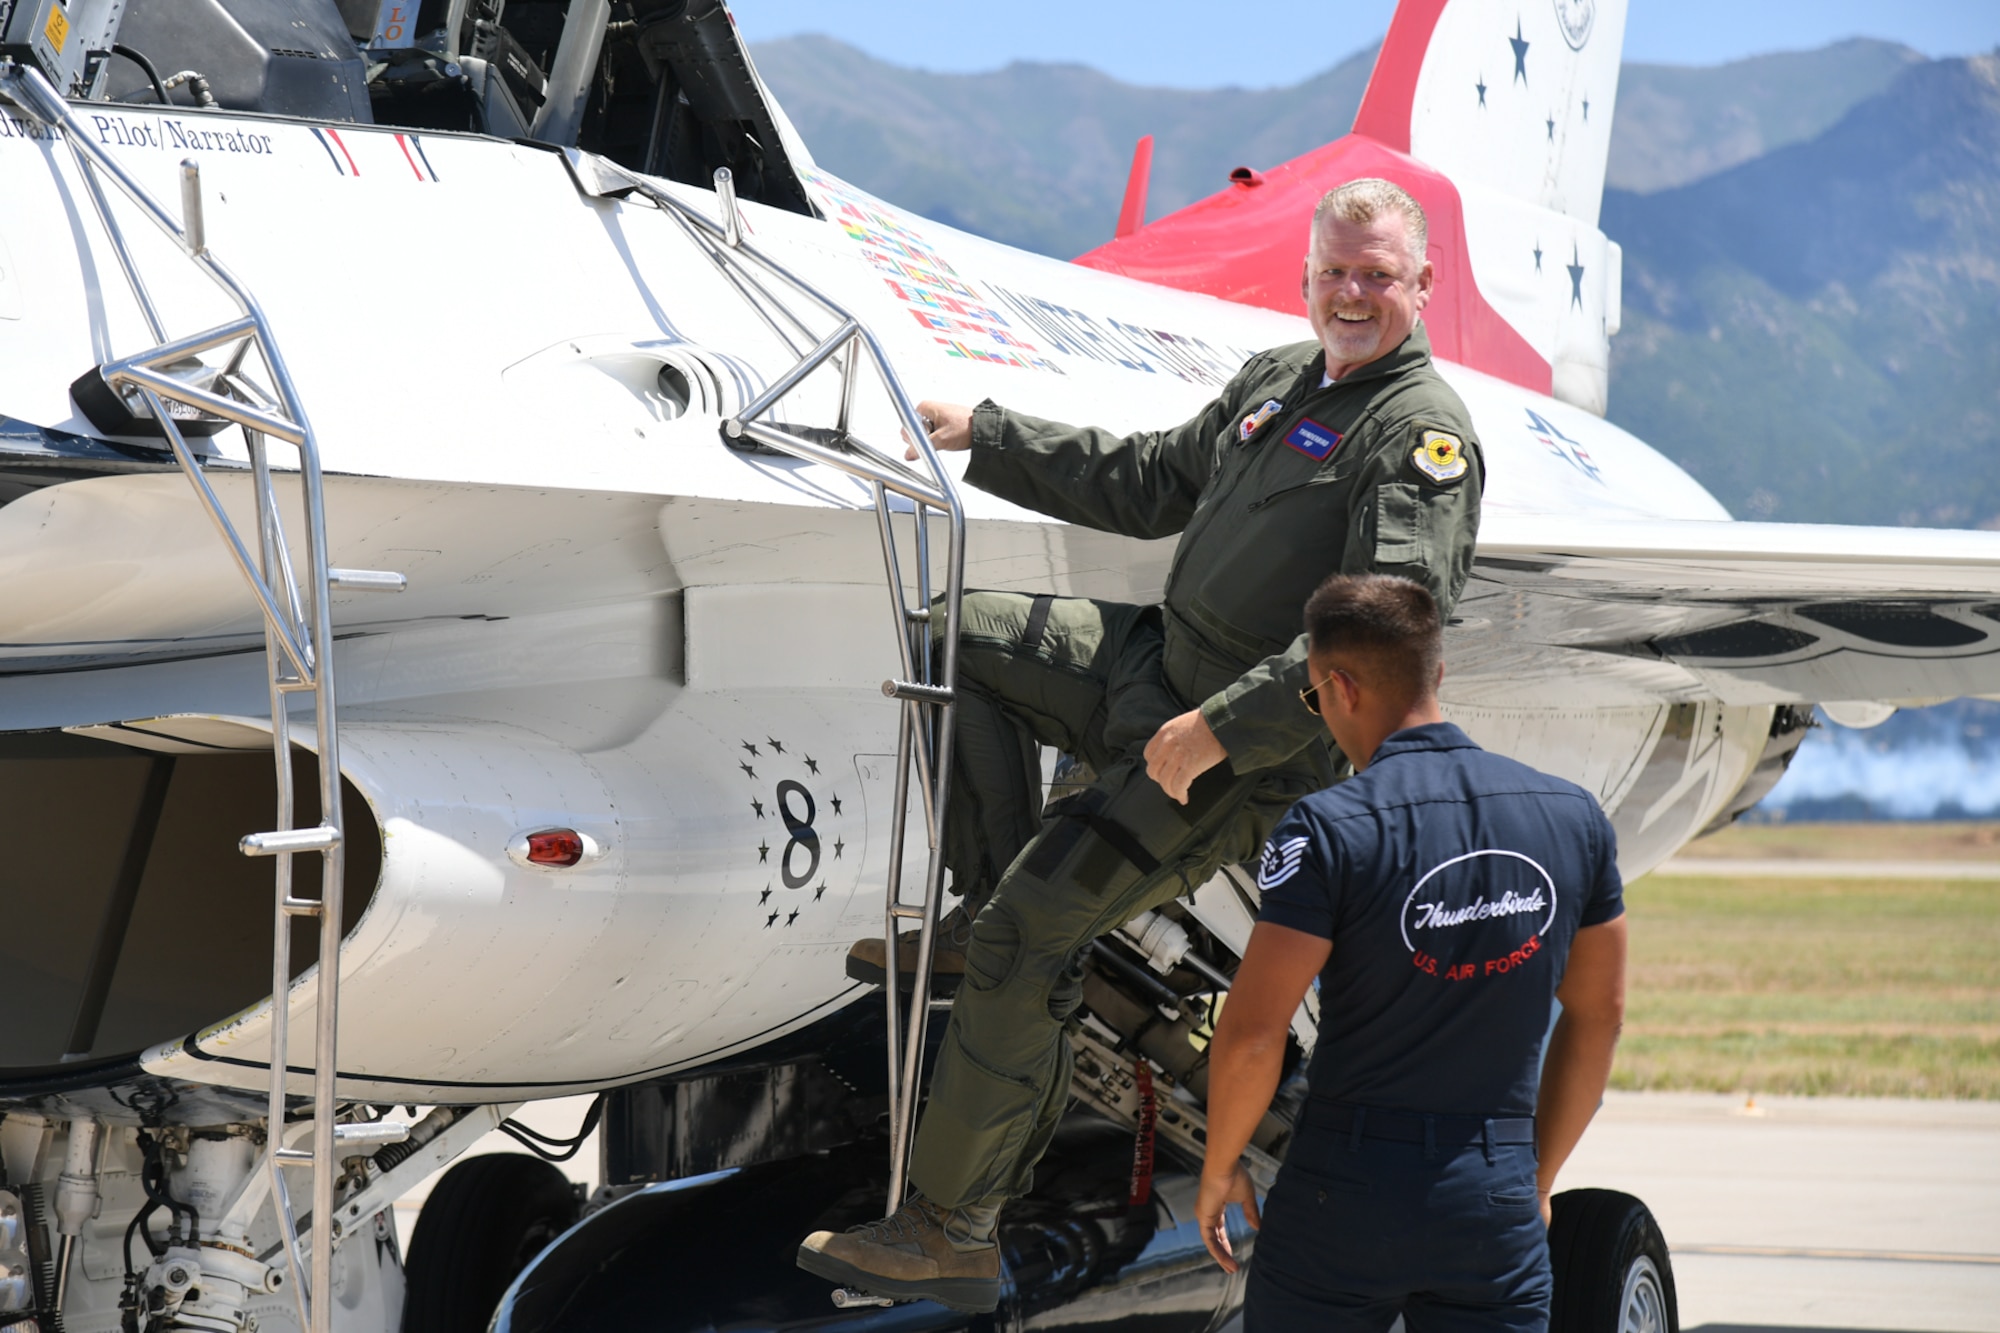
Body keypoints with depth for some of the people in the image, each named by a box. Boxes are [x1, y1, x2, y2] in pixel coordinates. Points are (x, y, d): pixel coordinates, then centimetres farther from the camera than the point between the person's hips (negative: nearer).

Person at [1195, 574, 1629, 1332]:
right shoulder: (1572, 818, 3)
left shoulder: (1328, 830, -13)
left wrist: (1219, 1169, 2)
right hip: (1495, 1199, 3)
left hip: (1345, 1191, -3)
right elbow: (1597, 1015, 12)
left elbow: (1251, 1036, -15)